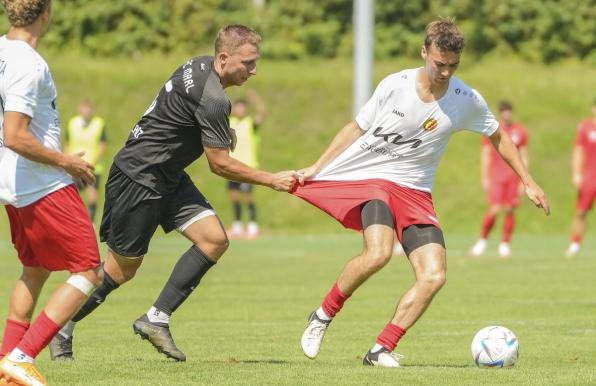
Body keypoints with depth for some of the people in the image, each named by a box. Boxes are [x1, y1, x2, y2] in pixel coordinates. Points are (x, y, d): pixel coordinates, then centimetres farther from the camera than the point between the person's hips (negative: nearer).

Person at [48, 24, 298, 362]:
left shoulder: (200, 66, 4)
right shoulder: (213, 100, -25)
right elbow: (220, 164, -19)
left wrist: (222, 132, 10)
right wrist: (272, 180, -11)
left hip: (168, 177, 10)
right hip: (138, 178, -10)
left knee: (215, 239, -4)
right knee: (123, 268, 0)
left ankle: (156, 320, -2)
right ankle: (61, 330, 18)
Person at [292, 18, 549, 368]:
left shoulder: (467, 101, -5)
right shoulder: (395, 86, -9)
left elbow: (498, 137, 14)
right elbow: (357, 128, 5)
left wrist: (528, 182, 13)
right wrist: (315, 168, 5)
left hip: (415, 191, 3)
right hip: (370, 178, -3)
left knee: (434, 276, -15)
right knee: (379, 252, -30)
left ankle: (382, 349, -5)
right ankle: (323, 316, -8)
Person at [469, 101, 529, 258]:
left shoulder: (520, 131, 7)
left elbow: (524, 157, 10)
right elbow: (485, 155, 4)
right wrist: (484, 178, -2)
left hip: (513, 177, 2)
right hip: (496, 176, -2)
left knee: (510, 210, -3)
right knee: (494, 210, -11)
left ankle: (505, 244, 7)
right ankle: (482, 240, 6)